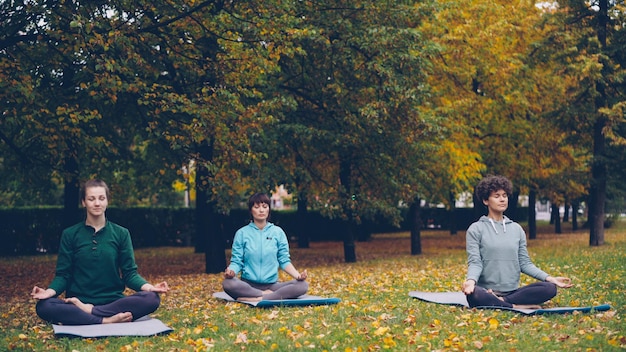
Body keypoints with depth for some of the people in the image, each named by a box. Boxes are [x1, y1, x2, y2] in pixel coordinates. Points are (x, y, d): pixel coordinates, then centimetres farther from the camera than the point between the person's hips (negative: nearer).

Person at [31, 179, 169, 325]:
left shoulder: (121, 234, 9)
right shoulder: (69, 235, 8)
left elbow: (129, 273, 6)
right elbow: (63, 274, 5)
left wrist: (147, 286, -15)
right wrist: (50, 291, -17)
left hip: (113, 302, 1)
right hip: (78, 301, -1)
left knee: (152, 298, -28)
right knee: (44, 306, -32)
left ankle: (89, 311, -26)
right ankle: (106, 321, -31)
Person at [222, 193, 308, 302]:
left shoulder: (278, 232, 9)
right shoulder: (242, 233, 6)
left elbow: (284, 260, 8)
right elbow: (236, 261, 3)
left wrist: (298, 275, -12)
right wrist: (231, 271, -22)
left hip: (272, 284, 2)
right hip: (248, 285, -2)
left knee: (303, 285, -25)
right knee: (228, 283, -35)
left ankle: (255, 299, -29)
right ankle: (269, 295, -25)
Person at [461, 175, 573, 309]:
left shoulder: (517, 229, 17)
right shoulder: (476, 229, 4)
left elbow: (525, 263, 14)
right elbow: (475, 262, -5)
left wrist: (549, 278, 0)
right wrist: (471, 280, -27)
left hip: (513, 292, 5)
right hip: (487, 292, -4)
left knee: (550, 288, -21)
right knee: (473, 294, -40)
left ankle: (502, 302, -23)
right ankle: (516, 306, -25)